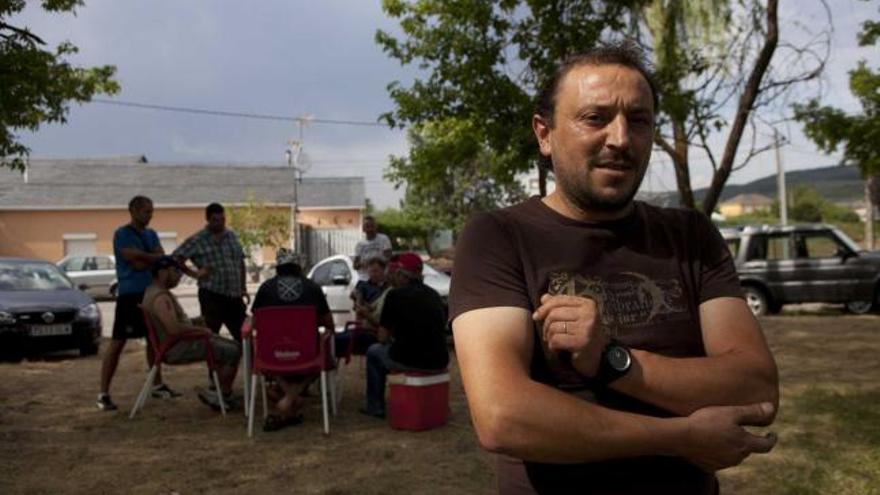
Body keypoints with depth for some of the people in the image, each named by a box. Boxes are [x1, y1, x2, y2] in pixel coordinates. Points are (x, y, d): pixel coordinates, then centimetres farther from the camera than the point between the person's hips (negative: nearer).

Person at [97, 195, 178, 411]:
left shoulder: (151, 234, 14)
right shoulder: (122, 234, -9)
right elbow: (137, 263, -17)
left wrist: (143, 256, -12)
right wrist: (154, 257, -3)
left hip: (152, 292, 8)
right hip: (130, 294, -8)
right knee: (118, 342, -7)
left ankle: (157, 385, 25)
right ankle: (104, 393, -4)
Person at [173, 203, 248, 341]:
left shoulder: (232, 236, 13)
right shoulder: (197, 240, -3)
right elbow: (175, 258, -4)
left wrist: (244, 289, 15)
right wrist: (194, 273, -10)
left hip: (234, 295, 5)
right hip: (212, 295, -5)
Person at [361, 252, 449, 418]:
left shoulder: (396, 295, -6)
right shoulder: (434, 294, 11)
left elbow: (383, 338, -3)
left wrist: (392, 339, 21)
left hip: (409, 362, -6)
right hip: (438, 361, 6)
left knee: (374, 351, 23)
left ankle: (375, 407, 28)